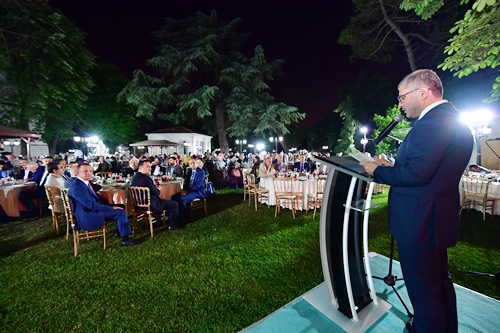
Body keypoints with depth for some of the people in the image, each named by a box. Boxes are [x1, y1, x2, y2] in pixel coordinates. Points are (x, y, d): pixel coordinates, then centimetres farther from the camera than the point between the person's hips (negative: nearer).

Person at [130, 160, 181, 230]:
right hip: (151, 206, -10)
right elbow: (157, 193, -18)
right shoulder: (146, 178, -27)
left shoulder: (134, 177, 2)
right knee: (175, 204, -3)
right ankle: (171, 225, 13)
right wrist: (158, 189, 3)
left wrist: (155, 187, 4)